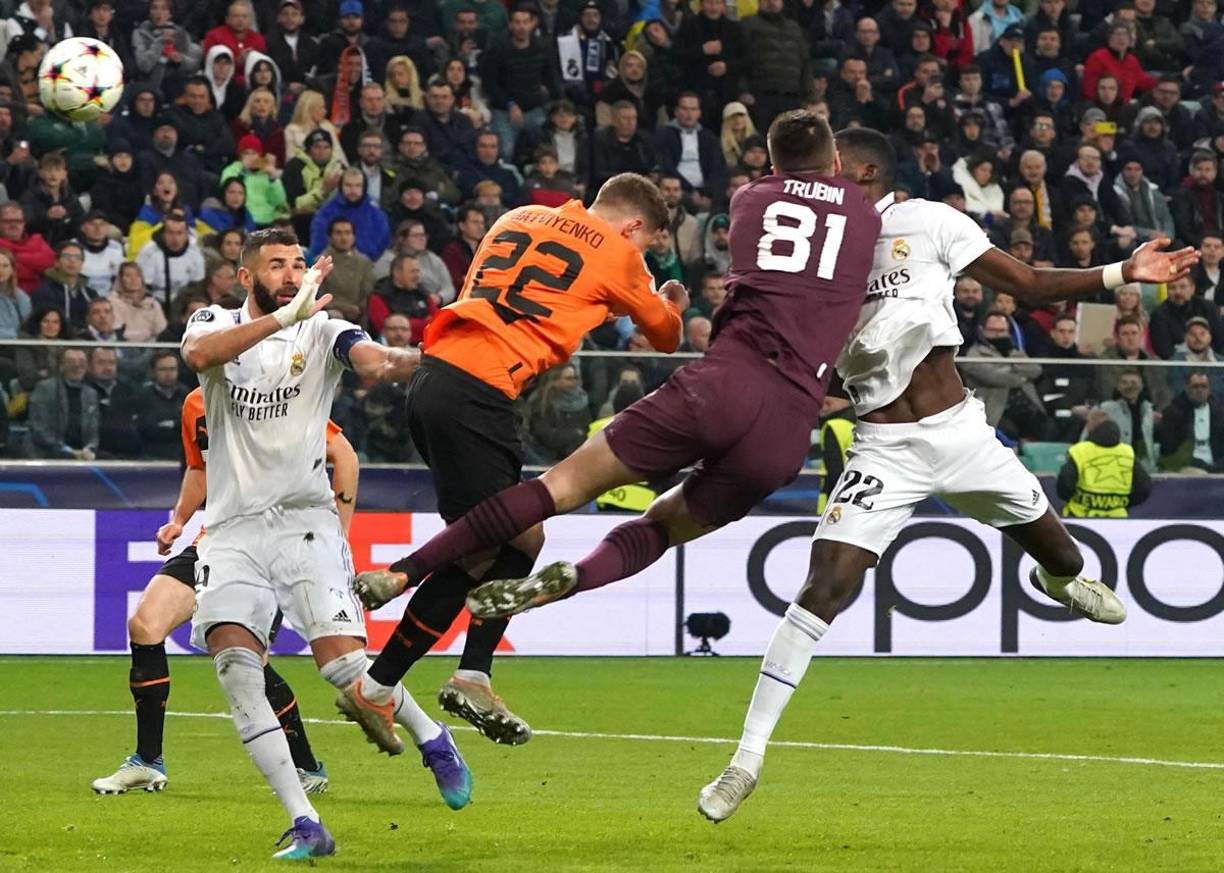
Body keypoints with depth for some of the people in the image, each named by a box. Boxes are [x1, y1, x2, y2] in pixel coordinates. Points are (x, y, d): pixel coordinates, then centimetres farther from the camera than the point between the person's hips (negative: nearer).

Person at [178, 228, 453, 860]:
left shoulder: (321, 330, 4)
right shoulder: (214, 323, 7)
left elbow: (377, 362, -17)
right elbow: (200, 355, -18)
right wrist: (284, 316, -31)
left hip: (304, 518, -1)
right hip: (234, 529, 1)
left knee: (346, 666, -15)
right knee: (234, 662, -18)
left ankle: (432, 739, 16)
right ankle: (305, 826, -15)